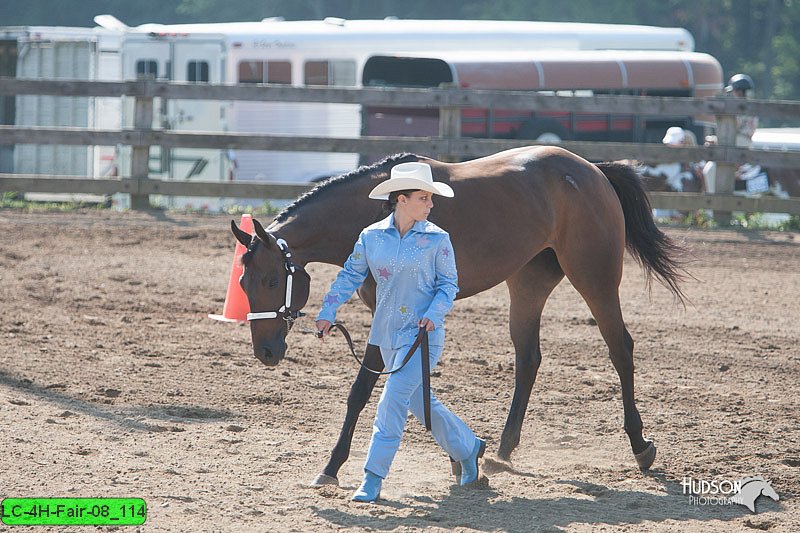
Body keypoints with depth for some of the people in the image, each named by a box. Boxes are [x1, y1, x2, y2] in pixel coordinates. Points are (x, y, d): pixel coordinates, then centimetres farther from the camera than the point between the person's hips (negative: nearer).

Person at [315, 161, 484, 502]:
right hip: (387, 334, 5)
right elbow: (350, 276, 7)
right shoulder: (372, 237, 1)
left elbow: (449, 283, -1)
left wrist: (433, 314, -18)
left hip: (423, 334, -5)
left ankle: (373, 478, -11)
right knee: (420, 401, 16)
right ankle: (468, 447, 38)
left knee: (393, 401, -14)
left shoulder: (437, 239, -6)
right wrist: (327, 314, -1)